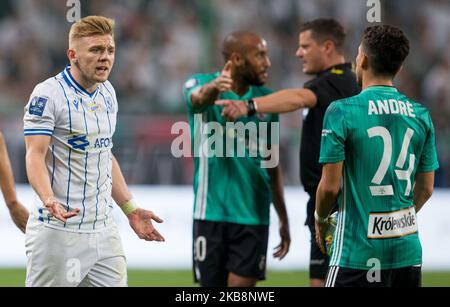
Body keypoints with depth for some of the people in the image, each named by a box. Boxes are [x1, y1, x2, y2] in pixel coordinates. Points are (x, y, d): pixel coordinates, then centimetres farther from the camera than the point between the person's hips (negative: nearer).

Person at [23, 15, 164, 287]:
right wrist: (49, 200, -34)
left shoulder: (108, 93, 13)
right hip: (60, 231, -7)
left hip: (104, 229, 7)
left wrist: (131, 209, 19)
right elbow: (35, 155, -17)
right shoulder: (47, 94, -10)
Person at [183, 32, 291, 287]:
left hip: (253, 215, 2)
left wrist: (283, 218, 17)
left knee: (242, 284, -6)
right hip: (212, 213, -2)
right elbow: (199, 97, -30)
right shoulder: (200, 84, -3)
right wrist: (214, 87, -55)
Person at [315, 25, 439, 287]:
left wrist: (321, 220, 9)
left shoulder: (342, 111, -10)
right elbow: (426, 188, 11)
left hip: (359, 251, -5)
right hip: (409, 250, 5)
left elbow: (330, 186, -10)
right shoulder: (420, 115, 6)